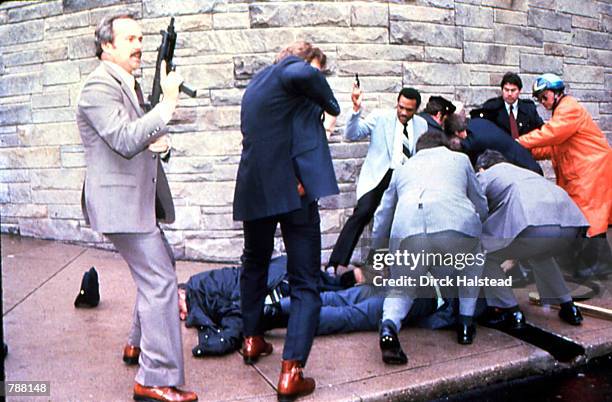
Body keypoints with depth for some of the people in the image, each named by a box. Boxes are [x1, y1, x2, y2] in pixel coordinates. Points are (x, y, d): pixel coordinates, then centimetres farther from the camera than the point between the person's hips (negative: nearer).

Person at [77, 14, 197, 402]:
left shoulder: (132, 84, 16)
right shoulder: (99, 87, -15)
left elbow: (147, 135, 22)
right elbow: (126, 141, -28)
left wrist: (162, 141, -1)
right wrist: (168, 102, -26)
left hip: (141, 198, 10)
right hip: (120, 202, -10)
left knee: (160, 266, 21)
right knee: (160, 281, -12)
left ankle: (139, 344, 38)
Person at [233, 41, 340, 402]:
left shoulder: (254, 86, 21)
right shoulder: (289, 69, -3)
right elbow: (303, 75, -27)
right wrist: (330, 104, -10)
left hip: (254, 191, 7)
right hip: (293, 189, -7)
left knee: (255, 264, 28)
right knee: (305, 283, -2)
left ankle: (253, 339, 38)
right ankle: (291, 373, -8)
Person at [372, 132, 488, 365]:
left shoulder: (402, 168, 35)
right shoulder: (459, 158, 32)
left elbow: (381, 220, 37)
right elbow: (481, 209, 34)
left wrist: (379, 253, 53)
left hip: (407, 230, 1)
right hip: (459, 224, 0)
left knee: (403, 289, 23)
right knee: (472, 262, 34)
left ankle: (388, 327, -6)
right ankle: (466, 323, 29)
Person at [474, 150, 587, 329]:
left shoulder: (483, 176, 23)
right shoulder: (523, 171, 41)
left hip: (532, 227, -7)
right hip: (570, 226, 7)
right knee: (539, 254, 39)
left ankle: (510, 310, 15)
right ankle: (567, 306, 35)